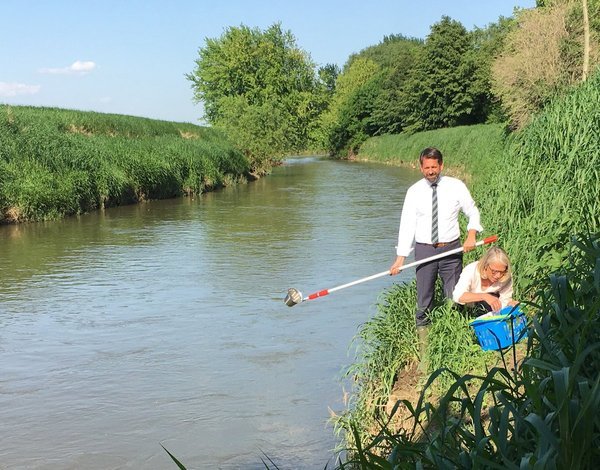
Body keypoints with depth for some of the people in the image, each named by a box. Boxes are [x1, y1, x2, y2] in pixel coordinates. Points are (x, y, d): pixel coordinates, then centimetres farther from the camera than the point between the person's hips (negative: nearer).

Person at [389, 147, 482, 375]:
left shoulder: (456, 186, 0)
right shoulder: (414, 191, -1)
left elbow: (473, 212, 9)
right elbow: (407, 224, -3)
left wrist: (471, 235, -9)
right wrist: (400, 257, -10)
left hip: (451, 249, 0)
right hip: (424, 250, 0)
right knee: (424, 304, 3)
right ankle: (424, 355, 9)